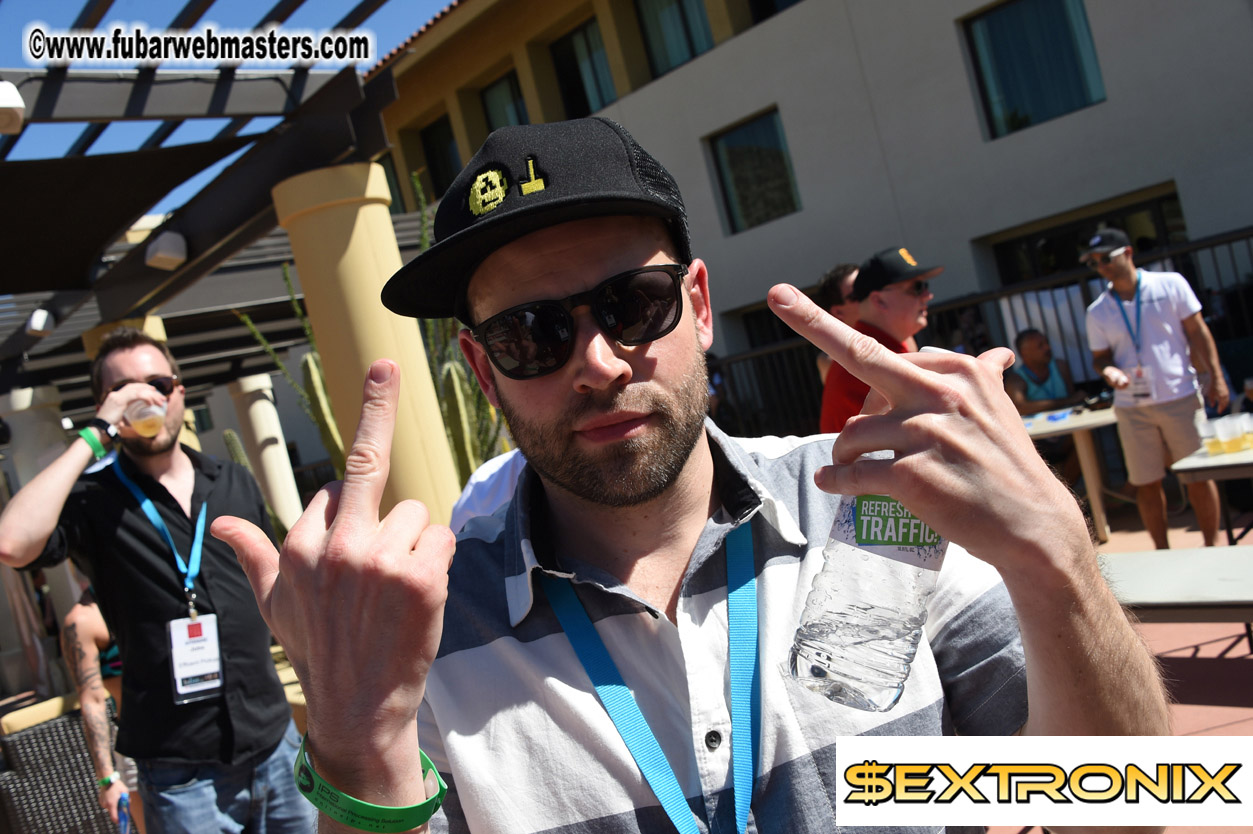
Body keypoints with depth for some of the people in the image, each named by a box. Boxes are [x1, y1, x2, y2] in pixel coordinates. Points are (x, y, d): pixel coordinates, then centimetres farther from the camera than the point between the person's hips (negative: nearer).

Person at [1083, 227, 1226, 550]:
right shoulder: (1097, 312, 4)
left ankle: (1212, 545, 20)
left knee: (1199, 475, 5)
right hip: (1132, 408, 2)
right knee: (1146, 483, 5)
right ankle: (1162, 552, 19)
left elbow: (1197, 332, 1)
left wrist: (1215, 377, -4)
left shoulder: (1170, 284, -1)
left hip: (1180, 397, -2)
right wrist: (1108, 370, -14)